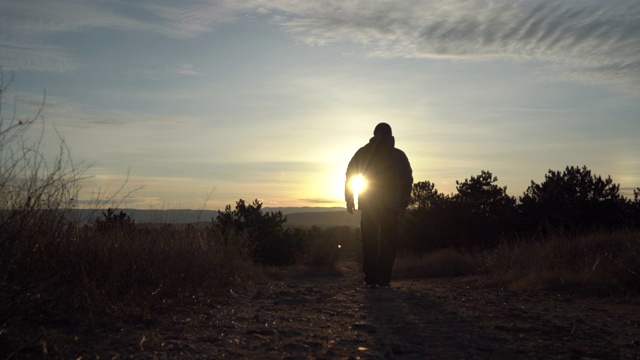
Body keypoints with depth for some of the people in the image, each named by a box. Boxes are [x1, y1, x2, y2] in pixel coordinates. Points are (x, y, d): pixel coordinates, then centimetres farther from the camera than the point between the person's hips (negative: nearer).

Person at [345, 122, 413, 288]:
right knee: (388, 243, 6)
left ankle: (370, 279, 5)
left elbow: (350, 175, 3)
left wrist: (349, 199, 9)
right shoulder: (398, 155, 4)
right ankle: (383, 279, 0)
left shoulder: (363, 152, 5)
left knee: (369, 243, 8)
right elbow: (407, 181, 2)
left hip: (368, 206, 1)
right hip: (391, 207, -1)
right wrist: (403, 205, 7)